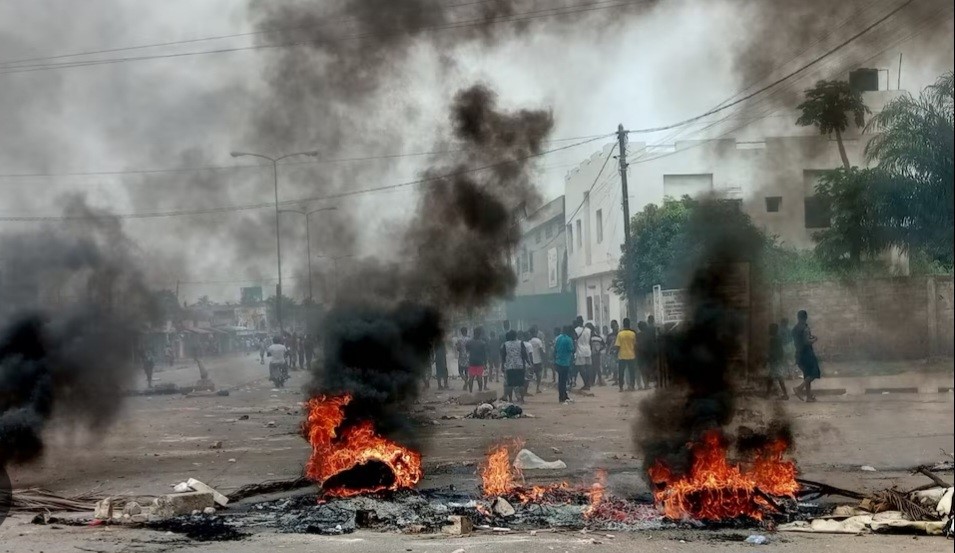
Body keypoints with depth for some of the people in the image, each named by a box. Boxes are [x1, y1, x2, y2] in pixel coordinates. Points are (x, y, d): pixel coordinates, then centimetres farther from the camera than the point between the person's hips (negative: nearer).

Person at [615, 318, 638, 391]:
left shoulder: (620, 334, -8)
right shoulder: (633, 334, -3)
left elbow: (618, 346, -7)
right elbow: (635, 345, 3)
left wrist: (617, 355, 4)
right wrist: (635, 354, 15)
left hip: (622, 356, -1)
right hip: (631, 356, 1)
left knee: (621, 373, 7)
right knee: (632, 372, 9)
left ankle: (621, 387, 7)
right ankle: (632, 386, 7)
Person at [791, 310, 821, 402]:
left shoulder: (795, 329, 11)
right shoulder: (805, 328, -14)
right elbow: (807, 342, -23)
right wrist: (814, 339, -4)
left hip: (799, 354, 8)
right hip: (806, 353, -8)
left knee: (807, 375, 14)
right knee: (814, 374, -3)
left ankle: (808, 395, 13)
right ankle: (799, 388, -15)